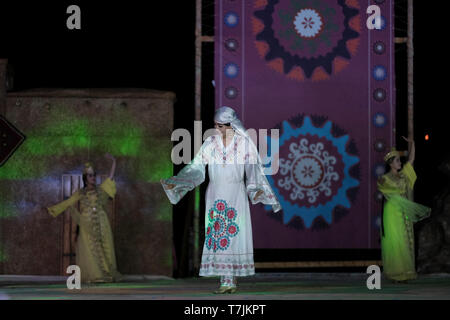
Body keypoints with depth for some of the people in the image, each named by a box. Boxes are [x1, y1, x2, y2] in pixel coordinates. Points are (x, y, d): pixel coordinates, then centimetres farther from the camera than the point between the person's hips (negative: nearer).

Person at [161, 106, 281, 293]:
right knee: (217, 236, -2)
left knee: (234, 235, -6)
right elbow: (196, 167, 6)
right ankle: (225, 281, 1)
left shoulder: (244, 143, 0)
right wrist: (175, 183, -3)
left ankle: (232, 279, -2)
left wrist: (256, 189, -18)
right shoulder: (210, 143, 6)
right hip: (215, 194, 2)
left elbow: (253, 169, -3)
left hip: (236, 193, -2)